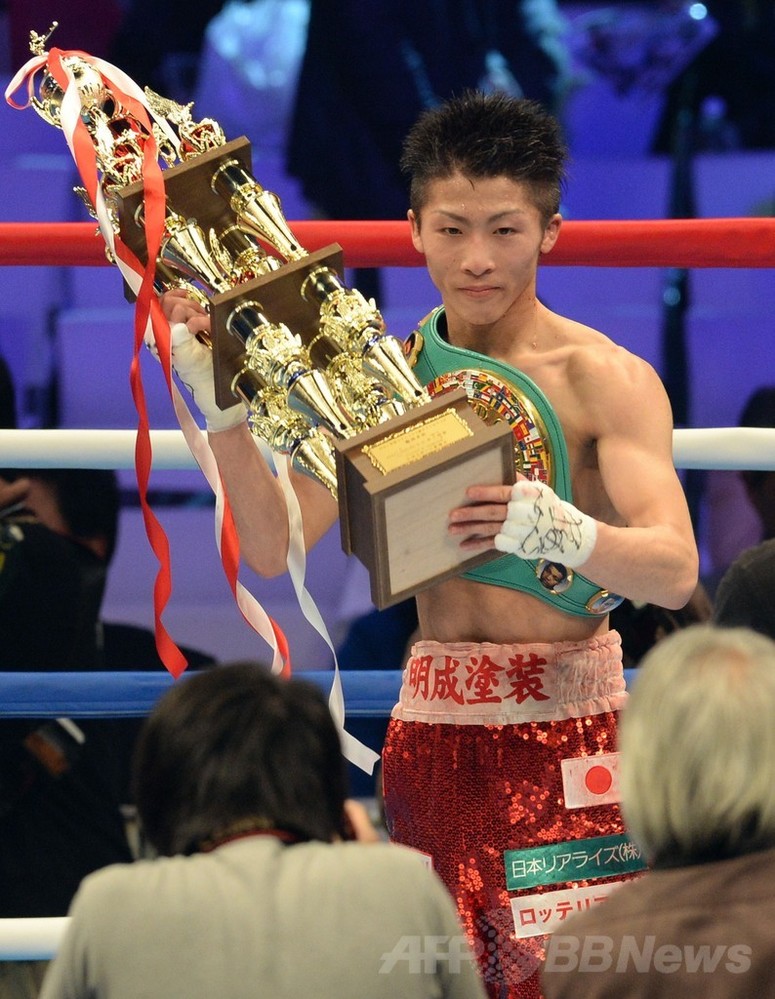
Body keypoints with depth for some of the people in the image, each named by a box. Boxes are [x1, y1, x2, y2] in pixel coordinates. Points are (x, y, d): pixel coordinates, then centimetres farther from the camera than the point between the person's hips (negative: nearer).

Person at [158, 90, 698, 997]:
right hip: (432, 725, 4)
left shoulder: (605, 379, -7)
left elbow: (674, 570, -18)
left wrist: (559, 530, -38)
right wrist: (223, 407, -11)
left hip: (569, 724, -4)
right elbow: (275, 546, 2)